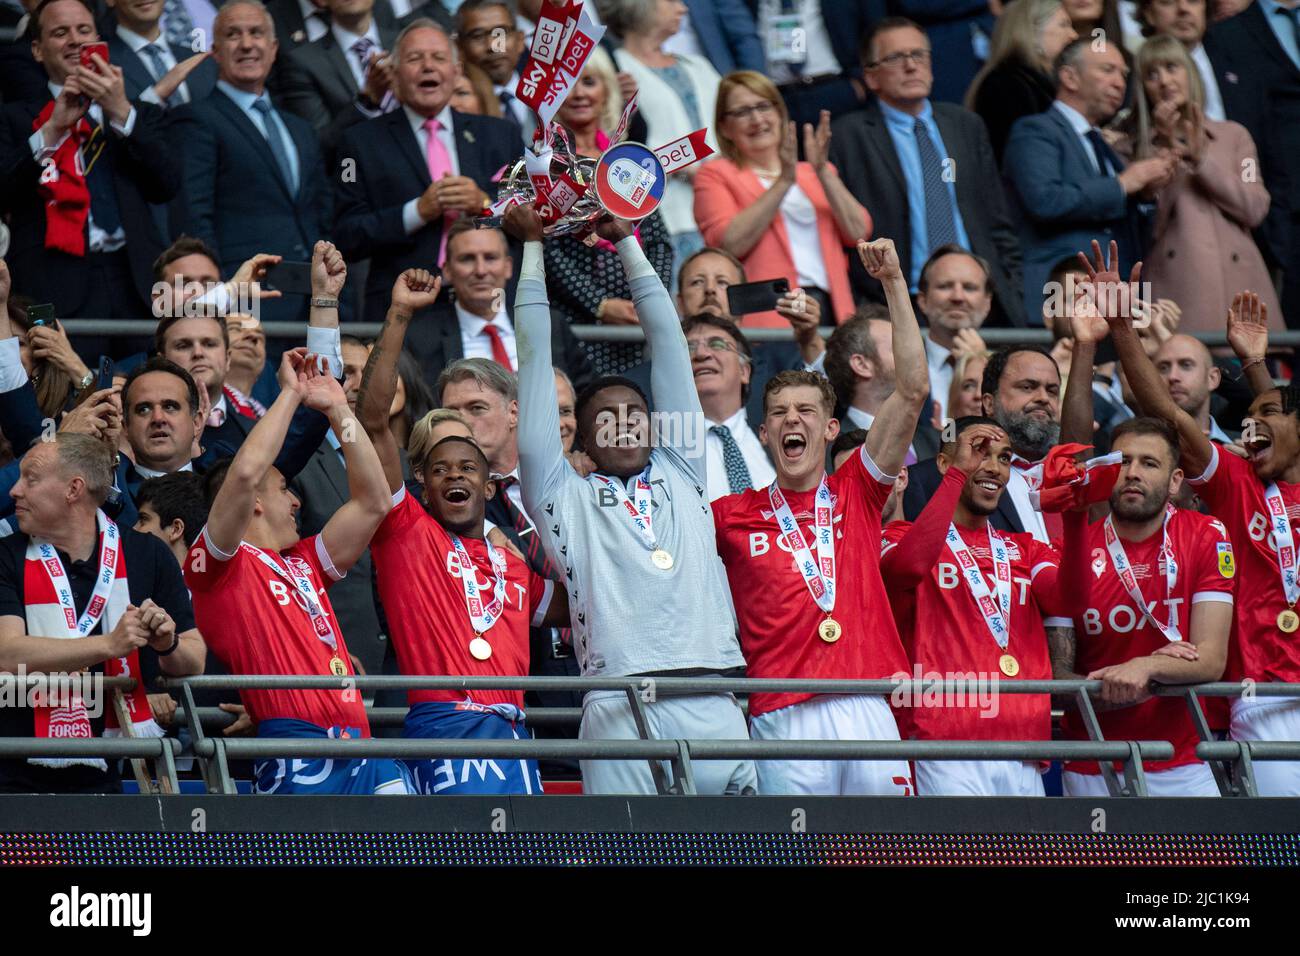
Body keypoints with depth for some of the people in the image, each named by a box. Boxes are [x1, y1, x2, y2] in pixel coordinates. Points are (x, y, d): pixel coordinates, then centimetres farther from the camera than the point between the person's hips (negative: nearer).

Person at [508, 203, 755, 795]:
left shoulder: (680, 474, 22)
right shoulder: (565, 495, 16)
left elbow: (668, 343, 25)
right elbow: (535, 358, 19)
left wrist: (627, 243, 29)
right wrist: (532, 246, 23)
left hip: (712, 706, 3)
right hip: (620, 706, -3)